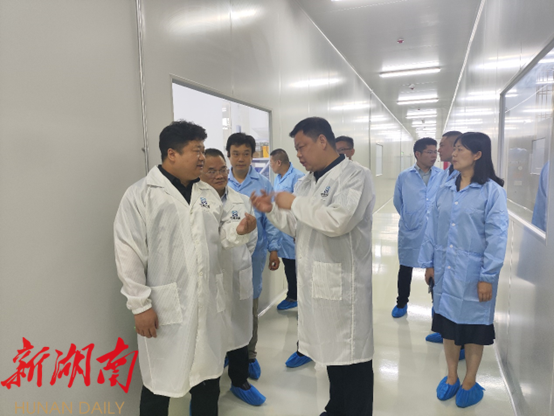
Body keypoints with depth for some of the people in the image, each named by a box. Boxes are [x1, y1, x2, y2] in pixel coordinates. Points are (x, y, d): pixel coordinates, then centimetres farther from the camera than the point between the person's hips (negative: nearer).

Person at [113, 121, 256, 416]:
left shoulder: (208, 193, 8)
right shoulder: (140, 194, -10)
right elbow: (129, 254, -12)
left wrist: (238, 230, -8)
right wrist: (140, 305, -13)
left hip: (208, 304, 6)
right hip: (165, 308, -5)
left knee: (208, 376, 20)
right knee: (160, 382, 14)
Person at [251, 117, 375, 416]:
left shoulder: (355, 175, -11)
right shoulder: (307, 182, 13)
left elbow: (339, 220, -28)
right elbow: (297, 228, 17)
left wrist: (295, 203, -17)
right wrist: (272, 210, 1)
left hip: (343, 283, -7)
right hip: (314, 282, 8)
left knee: (351, 358, 7)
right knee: (331, 350, 21)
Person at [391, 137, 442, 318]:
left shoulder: (442, 176, -4)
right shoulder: (404, 176, -3)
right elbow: (397, 201, 8)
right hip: (410, 231, 0)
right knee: (405, 269, 13)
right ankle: (402, 303, 32)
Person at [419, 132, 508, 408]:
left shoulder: (492, 191, -11)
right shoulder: (446, 189, 4)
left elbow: (497, 237, -13)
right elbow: (433, 228, 7)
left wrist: (488, 277, -14)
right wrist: (429, 262, 8)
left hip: (473, 273, -4)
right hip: (445, 270, 5)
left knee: (473, 327, 11)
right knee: (448, 323, 15)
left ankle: (470, 383, 31)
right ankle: (451, 377, 34)